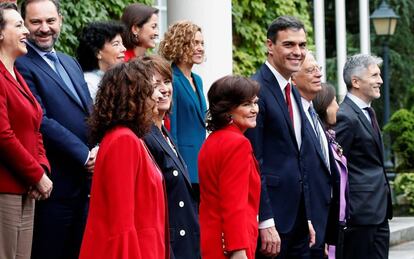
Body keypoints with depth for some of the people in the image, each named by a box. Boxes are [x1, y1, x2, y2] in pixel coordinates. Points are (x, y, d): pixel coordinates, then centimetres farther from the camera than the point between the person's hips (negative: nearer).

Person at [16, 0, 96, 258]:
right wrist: (85, 156, -15)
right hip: (55, 185, -8)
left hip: (86, 181, 8)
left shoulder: (71, 63, 17)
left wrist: (97, 151, -2)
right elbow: (42, 121, -17)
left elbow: (90, 113, 17)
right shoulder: (22, 66, -11)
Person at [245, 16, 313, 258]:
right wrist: (265, 223, -20)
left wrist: (306, 218, 18)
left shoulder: (294, 92, 16)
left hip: (296, 218, 9)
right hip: (270, 218, -9)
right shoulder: (255, 90, -12)